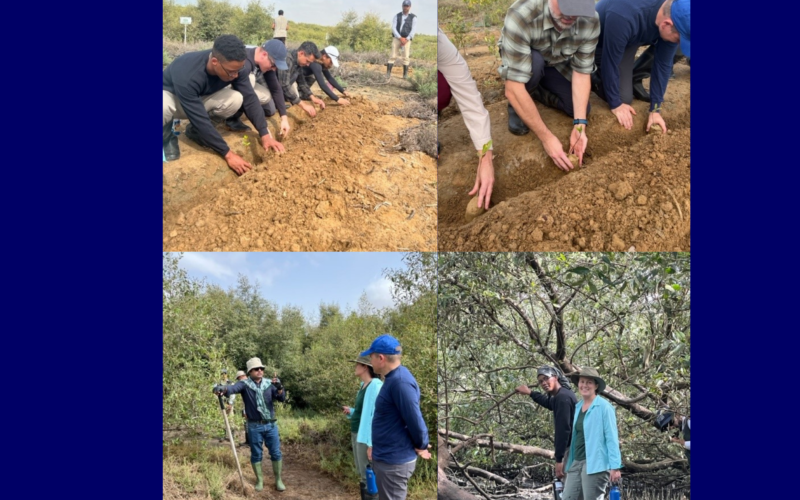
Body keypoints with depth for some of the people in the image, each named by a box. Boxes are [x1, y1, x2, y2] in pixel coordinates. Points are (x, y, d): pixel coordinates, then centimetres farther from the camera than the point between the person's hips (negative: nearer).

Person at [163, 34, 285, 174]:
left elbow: (250, 98, -20)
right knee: (165, 108, -44)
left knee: (236, 99, -25)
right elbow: (200, 120, -38)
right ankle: (166, 136, -7)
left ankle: (195, 130, 1)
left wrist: (265, 134, -31)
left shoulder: (232, 66, -25)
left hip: (200, 97, 6)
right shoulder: (187, 75, -41)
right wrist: (228, 154, -36)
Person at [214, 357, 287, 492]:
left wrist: (279, 388, -26)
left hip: (271, 425, 2)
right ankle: (259, 480, 24)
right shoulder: (245, 384, -8)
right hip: (254, 426, -2)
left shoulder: (269, 384, 2)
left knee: (276, 453, 6)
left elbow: (282, 399, -4)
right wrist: (222, 388, -52)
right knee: (256, 454, 8)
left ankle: (278, 480, 20)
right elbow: (233, 388, -28)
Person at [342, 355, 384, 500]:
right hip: (357, 434, 10)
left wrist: (373, 443, -24)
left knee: (368, 477, -6)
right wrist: (351, 411, 7)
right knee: (362, 474, 16)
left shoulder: (375, 385, -17)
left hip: (367, 437, -10)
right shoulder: (363, 385, 12)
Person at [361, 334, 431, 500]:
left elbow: (415, 421, -24)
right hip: (387, 457, 10)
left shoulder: (400, 382, -25)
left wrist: (421, 447, -8)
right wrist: (377, 447, 17)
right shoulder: (392, 379, 8)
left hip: (394, 461, -10)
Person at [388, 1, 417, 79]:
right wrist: (400, 38, -18)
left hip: (406, 39, -1)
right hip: (396, 39, 1)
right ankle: (388, 73, -7)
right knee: (393, 56, -7)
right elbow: (393, 28, -5)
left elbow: (413, 30, -7)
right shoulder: (396, 16, 6)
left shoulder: (413, 17, 2)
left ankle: (405, 74, -1)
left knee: (405, 57, -9)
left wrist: (406, 40, -19)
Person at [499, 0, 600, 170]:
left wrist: (579, 126, -32)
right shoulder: (520, 16, -43)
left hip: (556, 64, 4)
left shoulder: (591, 22, -30)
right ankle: (516, 107, -6)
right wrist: (547, 137, -42)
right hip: (519, 61, -4)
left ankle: (536, 90, 15)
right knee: (535, 61, -36)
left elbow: (581, 72, -20)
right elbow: (512, 89, -43)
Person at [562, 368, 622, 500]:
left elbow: (612, 438, -11)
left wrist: (615, 466, -15)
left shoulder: (604, 407, -7)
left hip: (595, 464, -7)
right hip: (576, 462, 7)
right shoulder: (577, 407, 14)